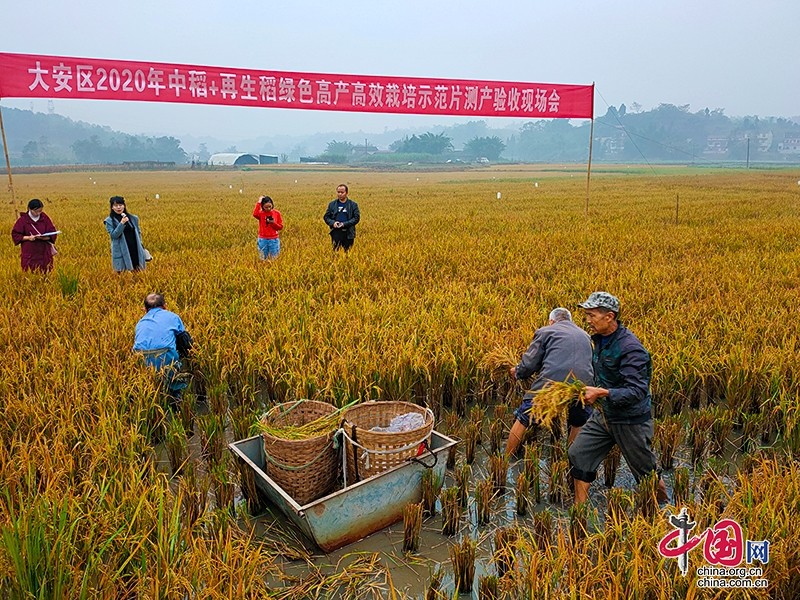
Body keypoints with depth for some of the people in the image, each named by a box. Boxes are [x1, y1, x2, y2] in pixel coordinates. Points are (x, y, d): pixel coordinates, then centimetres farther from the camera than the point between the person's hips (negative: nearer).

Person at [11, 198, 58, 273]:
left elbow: (53, 233, 1)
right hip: (29, 253, -1)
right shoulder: (23, 220, -3)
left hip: (44, 252, 1)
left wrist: (44, 237, -19)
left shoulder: (45, 218, 2)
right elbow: (15, 234, 0)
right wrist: (28, 237, -16)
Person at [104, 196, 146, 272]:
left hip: (135, 251, 3)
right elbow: (114, 235, -11)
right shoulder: (109, 220, 0)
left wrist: (140, 245, 9)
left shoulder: (133, 218, 9)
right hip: (121, 253, -3)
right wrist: (122, 223, -21)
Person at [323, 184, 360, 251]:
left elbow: (357, 218, -3)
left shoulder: (353, 204, 3)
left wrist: (344, 224, -13)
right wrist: (332, 223, -10)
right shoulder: (332, 204, 10)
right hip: (336, 233, 1)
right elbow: (326, 217, 11)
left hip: (348, 233, -1)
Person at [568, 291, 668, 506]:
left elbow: (637, 392, -31)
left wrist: (601, 393, -36)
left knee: (645, 471, 13)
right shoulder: (600, 339, 0)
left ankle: (663, 505, 42)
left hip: (631, 420, -7)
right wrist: (593, 390, 8)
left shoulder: (630, 348, -27)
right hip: (604, 415, 8)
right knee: (578, 454, 1)